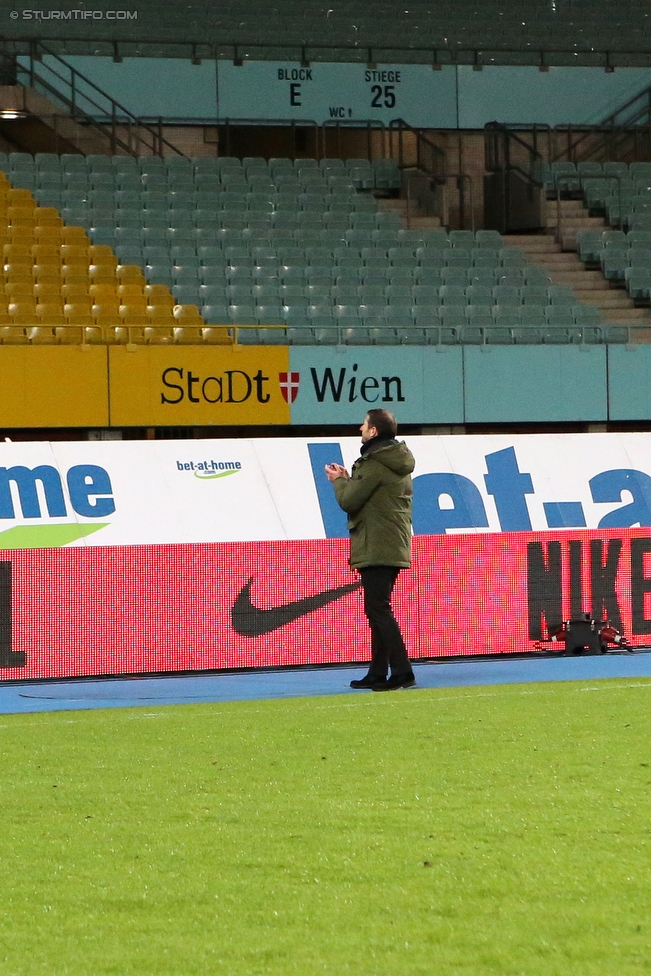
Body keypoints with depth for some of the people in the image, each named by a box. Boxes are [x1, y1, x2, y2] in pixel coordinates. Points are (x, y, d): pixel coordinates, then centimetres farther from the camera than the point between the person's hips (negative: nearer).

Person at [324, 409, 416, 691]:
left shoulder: (374, 465, -15)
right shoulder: (399, 464, 15)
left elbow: (349, 501, -14)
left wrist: (339, 481, 5)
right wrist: (348, 479, 15)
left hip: (375, 549, -10)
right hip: (395, 548, 10)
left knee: (377, 610, -10)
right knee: (378, 610, 14)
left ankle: (401, 672, -16)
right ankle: (377, 673, 17)